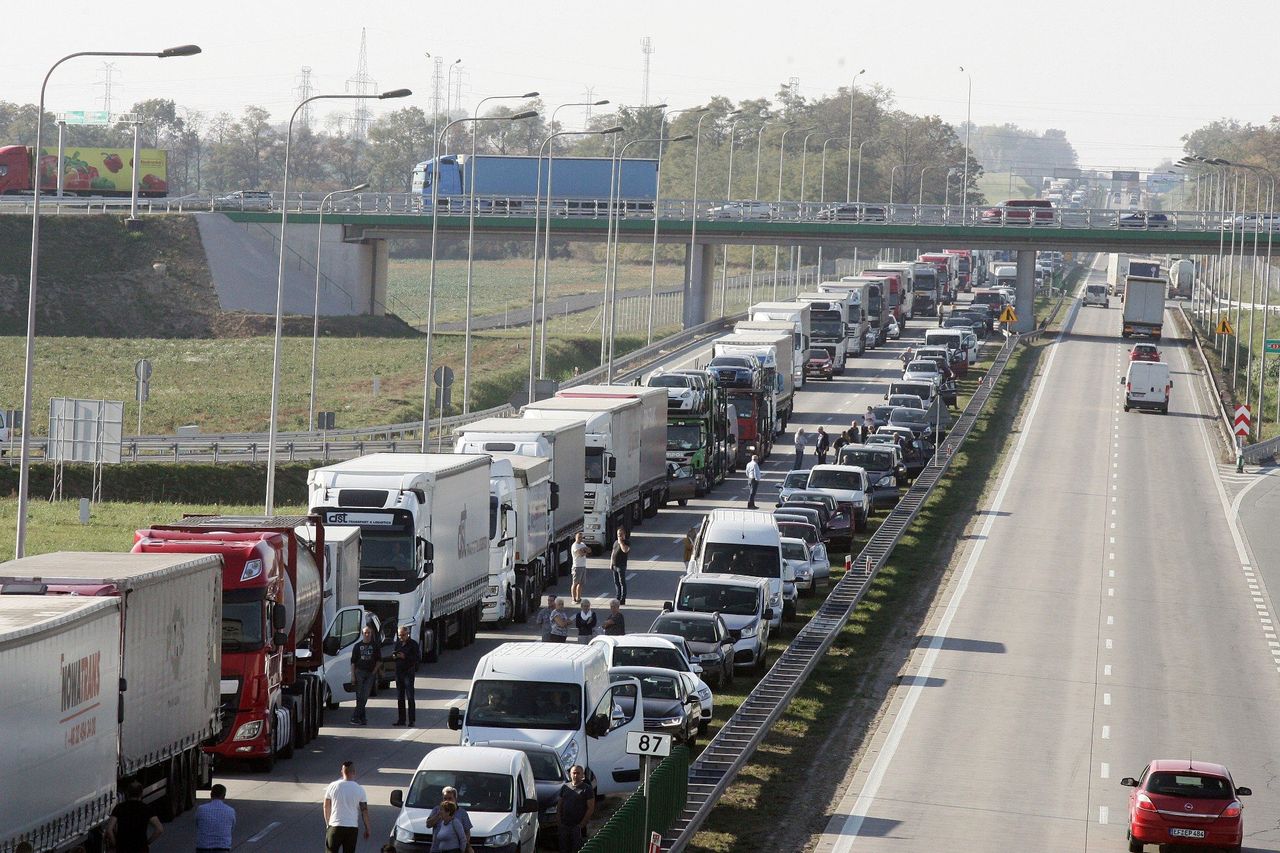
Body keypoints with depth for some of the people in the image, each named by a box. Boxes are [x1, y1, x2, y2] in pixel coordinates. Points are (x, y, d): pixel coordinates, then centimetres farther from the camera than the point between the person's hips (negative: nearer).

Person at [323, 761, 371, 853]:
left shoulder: (333, 786, -3)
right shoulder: (359, 790, -5)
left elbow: (326, 807, 7)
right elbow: (364, 810, -1)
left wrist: (327, 823, 21)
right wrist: (367, 828, 9)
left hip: (335, 827, 0)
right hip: (352, 828, 0)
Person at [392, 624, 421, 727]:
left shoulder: (413, 644, -6)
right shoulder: (398, 643, 12)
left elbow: (418, 658, -11)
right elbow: (392, 655, 22)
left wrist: (405, 657, -20)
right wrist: (393, 656, -2)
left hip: (409, 673, -6)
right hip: (399, 672, 6)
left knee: (410, 697, -7)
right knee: (400, 697, 9)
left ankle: (411, 720, -6)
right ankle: (401, 719, 15)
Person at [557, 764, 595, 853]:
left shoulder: (587, 789, -3)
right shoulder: (564, 787, 11)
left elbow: (591, 809, -6)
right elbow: (559, 805, 17)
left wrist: (582, 824, -13)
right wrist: (558, 820, 4)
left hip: (578, 826, -4)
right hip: (564, 825, 4)